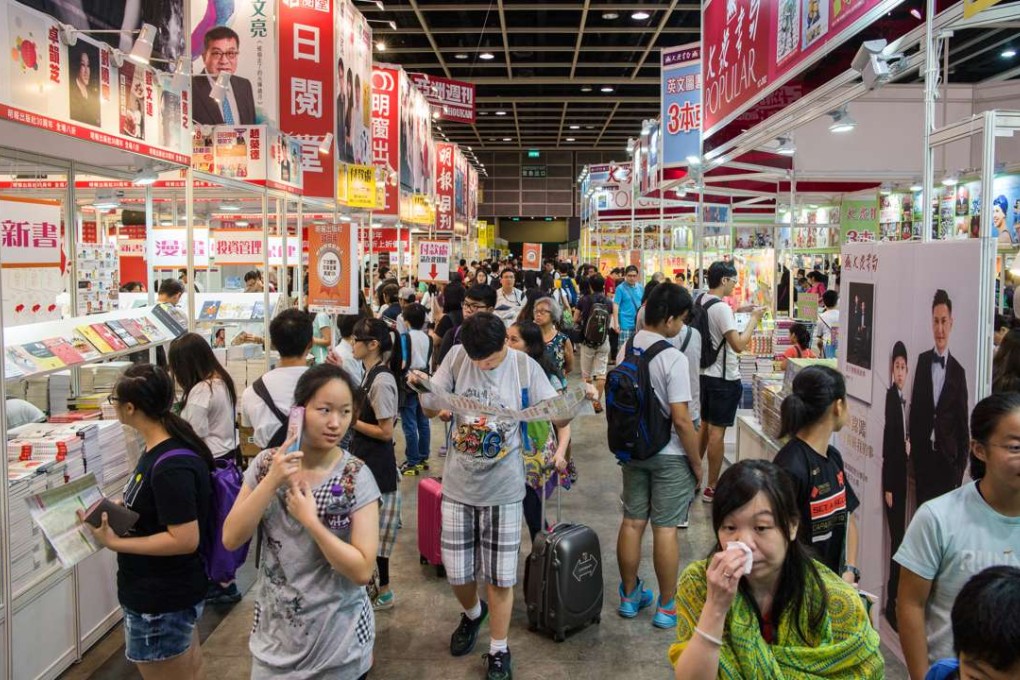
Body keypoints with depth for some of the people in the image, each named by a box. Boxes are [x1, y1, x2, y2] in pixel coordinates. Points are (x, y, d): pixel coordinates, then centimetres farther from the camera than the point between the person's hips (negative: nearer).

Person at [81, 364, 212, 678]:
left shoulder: (170, 466, -28)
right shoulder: (163, 448, 2)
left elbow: (185, 539, -28)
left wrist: (114, 543, -25)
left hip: (161, 602, -9)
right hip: (172, 592, 9)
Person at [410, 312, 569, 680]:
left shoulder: (525, 367, -11)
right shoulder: (456, 357, -7)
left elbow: (557, 418, -9)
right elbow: (432, 409, 1)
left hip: (502, 488, -2)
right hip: (459, 484, 2)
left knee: (499, 576, 6)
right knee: (456, 572, 11)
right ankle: (473, 613, 46)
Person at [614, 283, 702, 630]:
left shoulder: (625, 351, 0)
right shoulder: (673, 359, -21)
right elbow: (681, 419, -20)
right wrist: (697, 462, -9)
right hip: (669, 456, -6)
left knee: (632, 522, 13)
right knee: (665, 529, 3)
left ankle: (630, 596, 27)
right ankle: (666, 607, 14)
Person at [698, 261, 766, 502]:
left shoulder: (700, 302, 6)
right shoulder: (722, 308, -21)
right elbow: (739, 345, -24)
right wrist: (754, 318, -15)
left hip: (705, 373, 9)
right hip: (724, 378, -9)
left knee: (705, 426, 19)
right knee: (717, 432, -1)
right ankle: (712, 488, 6)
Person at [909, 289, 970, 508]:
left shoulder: (958, 371, -3)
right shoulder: (922, 360, 4)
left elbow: (963, 424, 1)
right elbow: (914, 408, 7)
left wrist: (960, 469, -3)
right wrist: (913, 449, 2)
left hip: (947, 459, -2)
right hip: (922, 456, 2)